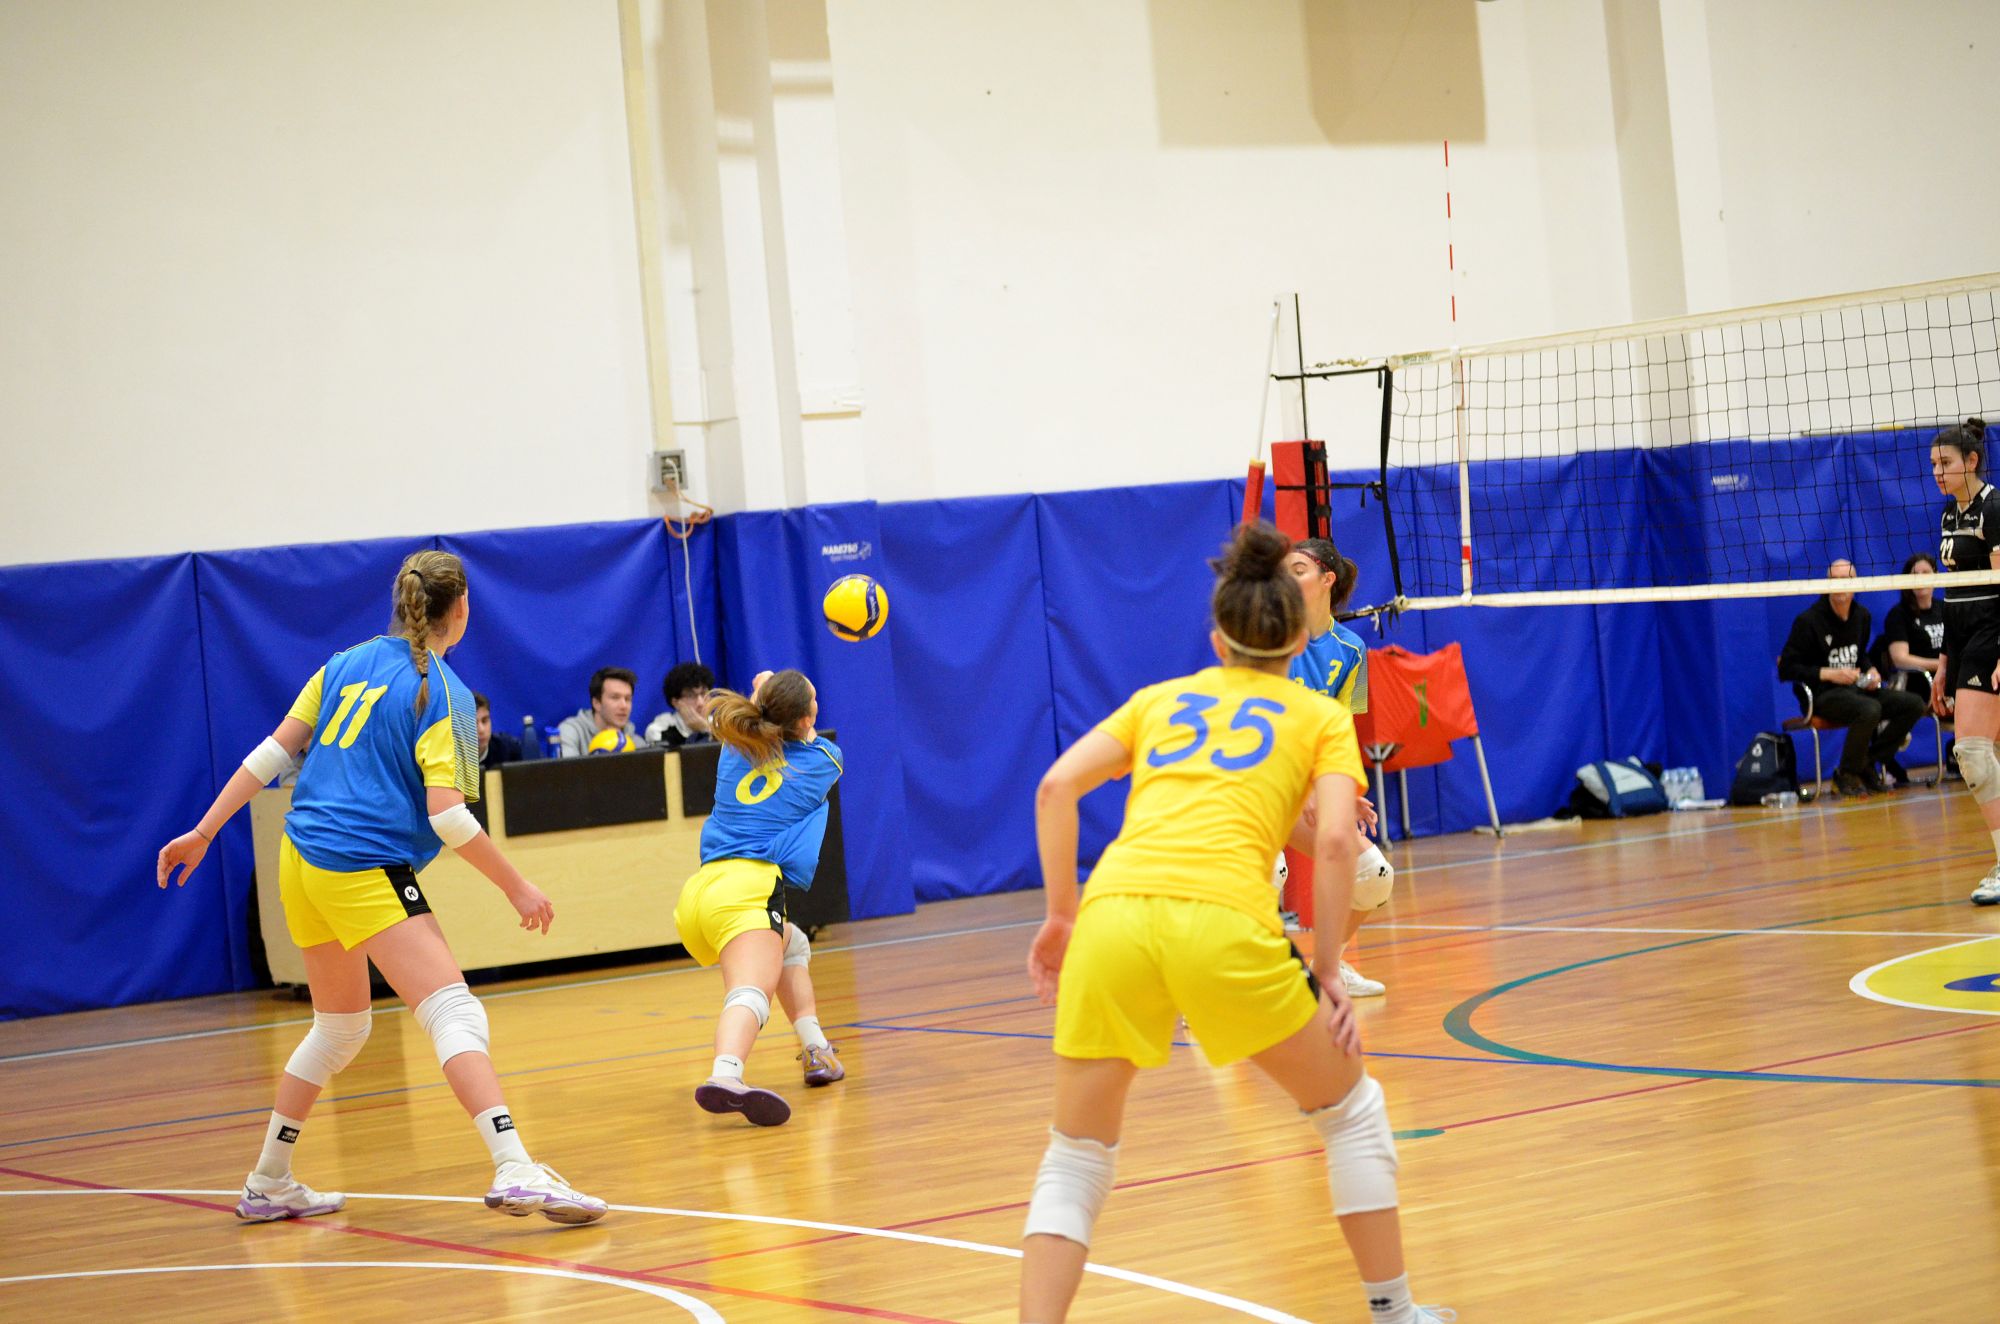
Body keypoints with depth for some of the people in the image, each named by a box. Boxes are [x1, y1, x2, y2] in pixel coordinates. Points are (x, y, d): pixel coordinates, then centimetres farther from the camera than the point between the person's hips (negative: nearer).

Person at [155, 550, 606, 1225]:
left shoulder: (346, 664, 12)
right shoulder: (443, 693, -7)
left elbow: (272, 752, 11)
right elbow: (446, 813, -15)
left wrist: (203, 832, 15)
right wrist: (516, 887, -9)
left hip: (303, 863, 8)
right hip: (367, 869, -8)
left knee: (340, 1026, 23)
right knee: (456, 1014, -15)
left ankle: (268, 1183, 31)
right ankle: (515, 1173, -32)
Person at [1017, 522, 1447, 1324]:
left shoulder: (1160, 699, 27)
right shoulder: (1321, 717, 20)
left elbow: (1055, 787, 13)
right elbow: (1334, 839, 3)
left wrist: (1061, 915, 16)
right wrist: (1326, 968, 8)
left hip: (1112, 916, 2)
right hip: (1221, 922, -2)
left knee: (1074, 1161, 15)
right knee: (1352, 1109, 22)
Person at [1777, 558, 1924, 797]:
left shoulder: (1861, 616, 12)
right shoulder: (1808, 621, -9)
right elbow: (1786, 669, -11)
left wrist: (1870, 670, 6)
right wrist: (1829, 674, -19)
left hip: (1857, 689, 7)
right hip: (1823, 696, -7)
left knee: (1914, 705, -10)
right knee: (1870, 709, -37)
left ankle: (1867, 765, -3)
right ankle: (1847, 774, -15)